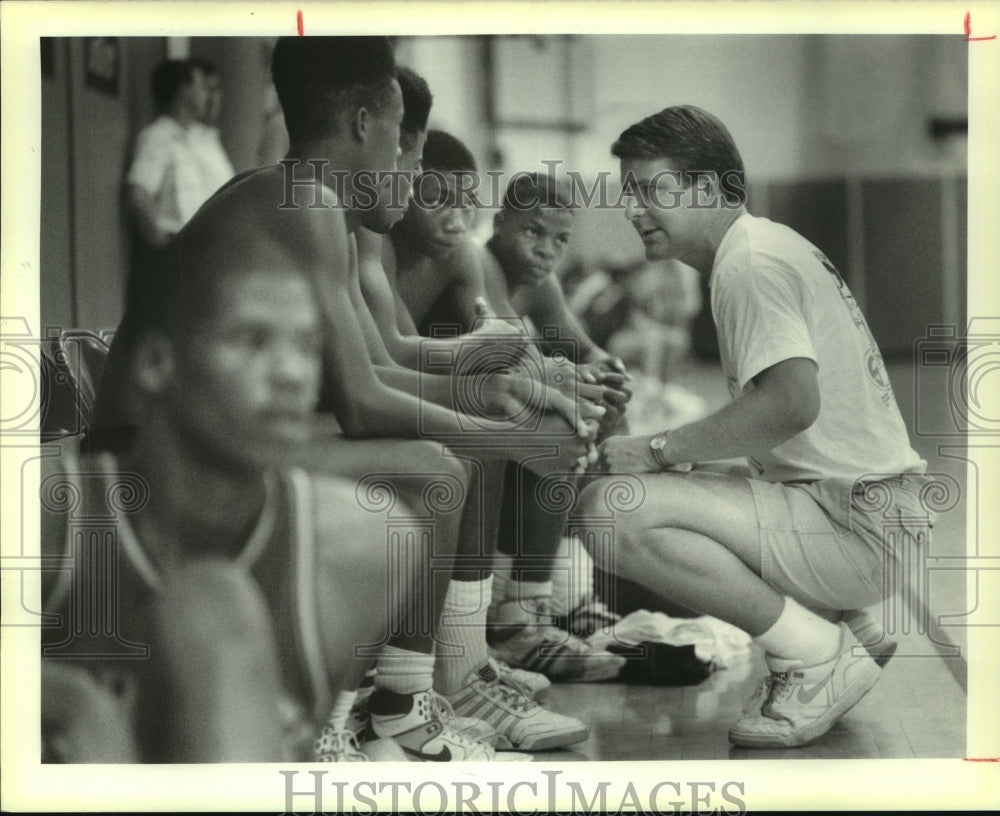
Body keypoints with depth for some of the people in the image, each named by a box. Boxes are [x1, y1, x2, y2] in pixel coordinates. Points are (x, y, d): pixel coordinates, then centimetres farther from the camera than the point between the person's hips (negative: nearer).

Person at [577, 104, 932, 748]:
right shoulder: (771, 245, 20)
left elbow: (793, 402, -26)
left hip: (856, 526, -10)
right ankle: (846, 627, 13)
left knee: (613, 509, -23)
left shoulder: (750, 260, -11)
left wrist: (659, 451, -18)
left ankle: (819, 655, -11)